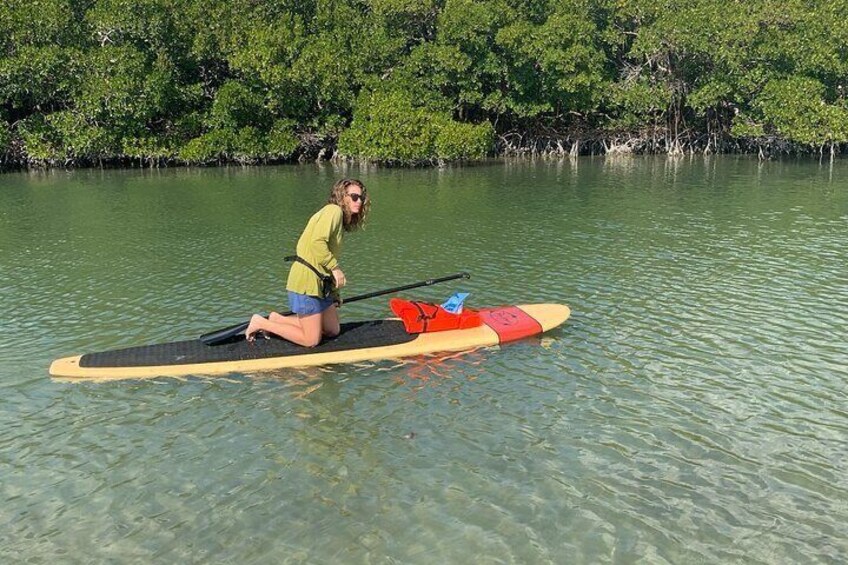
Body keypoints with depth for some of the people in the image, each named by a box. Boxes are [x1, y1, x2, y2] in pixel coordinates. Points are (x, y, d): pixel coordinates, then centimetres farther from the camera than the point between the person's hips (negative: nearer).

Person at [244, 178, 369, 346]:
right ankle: (261, 323, 7)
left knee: (333, 330, 17)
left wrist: (335, 294, 17)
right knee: (311, 340, -4)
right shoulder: (334, 210, -11)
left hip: (320, 283, 10)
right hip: (306, 282, -10)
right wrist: (335, 268, -17)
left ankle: (277, 319, 19)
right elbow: (317, 242, -27)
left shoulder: (339, 218, 18)